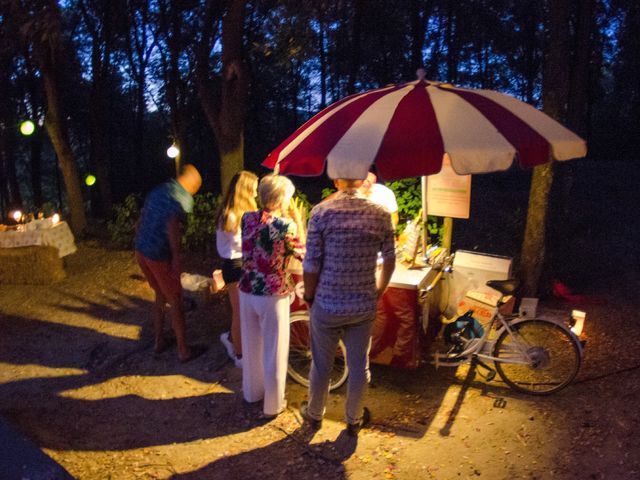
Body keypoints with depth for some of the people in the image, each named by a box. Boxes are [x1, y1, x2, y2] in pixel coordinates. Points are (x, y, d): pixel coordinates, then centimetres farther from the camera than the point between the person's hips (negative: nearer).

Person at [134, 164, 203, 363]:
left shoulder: (157, 191, 13)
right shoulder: (184, 198, -10)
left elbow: (141, 221, 16)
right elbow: (172, 225, -25)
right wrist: (176, 257, -23)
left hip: (141, 251, 8)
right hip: (160, 255, -8)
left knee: (160, 296, 24)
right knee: (175, 301, 6)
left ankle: (159, 341, 35)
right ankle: (183, 351, 16)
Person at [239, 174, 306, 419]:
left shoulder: (247, 218, -2)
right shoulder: (286, 225, -18)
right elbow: (303, 254, -4)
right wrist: (298, 221, -1)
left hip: (247, 292, 6)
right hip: (273, 296, -5)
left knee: (251, 346, 23)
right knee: (273, 351, 11)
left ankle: (252, 392, 42)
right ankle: (272, 405, 24)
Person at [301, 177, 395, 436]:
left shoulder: (321, 211, -14)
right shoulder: (380, 214, -6)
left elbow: (311, 265, -12)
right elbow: (389, 261, 1)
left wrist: (309, 296, 5)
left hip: (327, 305, -1)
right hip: (364, 306, 2)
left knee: (321, 364, 18)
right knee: (359, 365, 18)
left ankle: (315, 413, 39)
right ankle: (354, 419, 36)